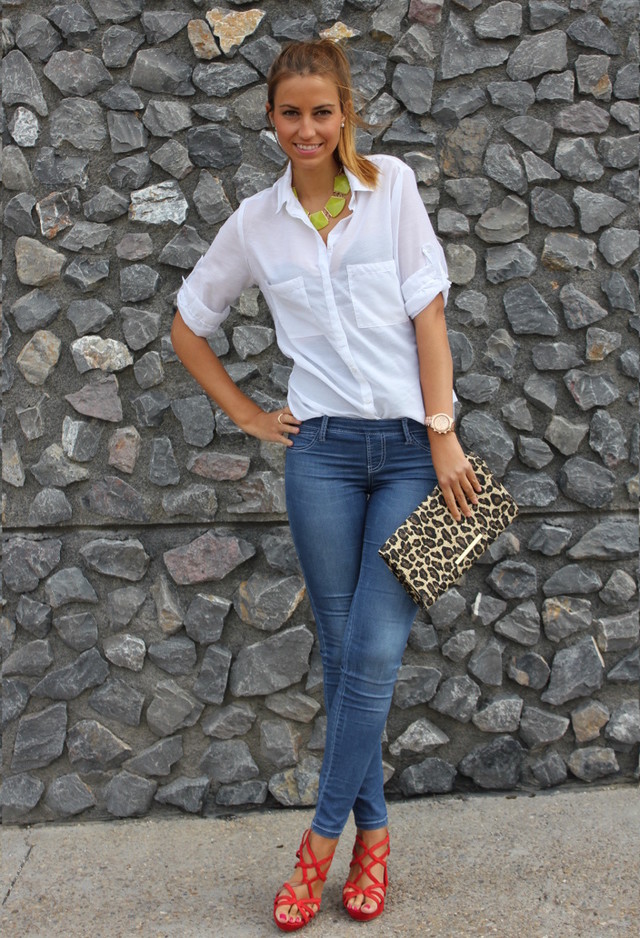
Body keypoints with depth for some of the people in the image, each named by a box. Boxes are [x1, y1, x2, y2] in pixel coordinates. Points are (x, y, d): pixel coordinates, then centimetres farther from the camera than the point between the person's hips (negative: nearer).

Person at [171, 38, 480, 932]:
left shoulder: (392, 186, 2)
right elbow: (188, 327, 17)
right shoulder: (256, 221, 7)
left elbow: (427, 312, -2)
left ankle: (325, 836, 11)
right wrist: (248, 415, 9)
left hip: (411, 446, -1)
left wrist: (444, 434, -7)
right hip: (323, 450, 2)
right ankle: (373, 832, 22)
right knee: (343, 651, 6)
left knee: (375, 650, -5)